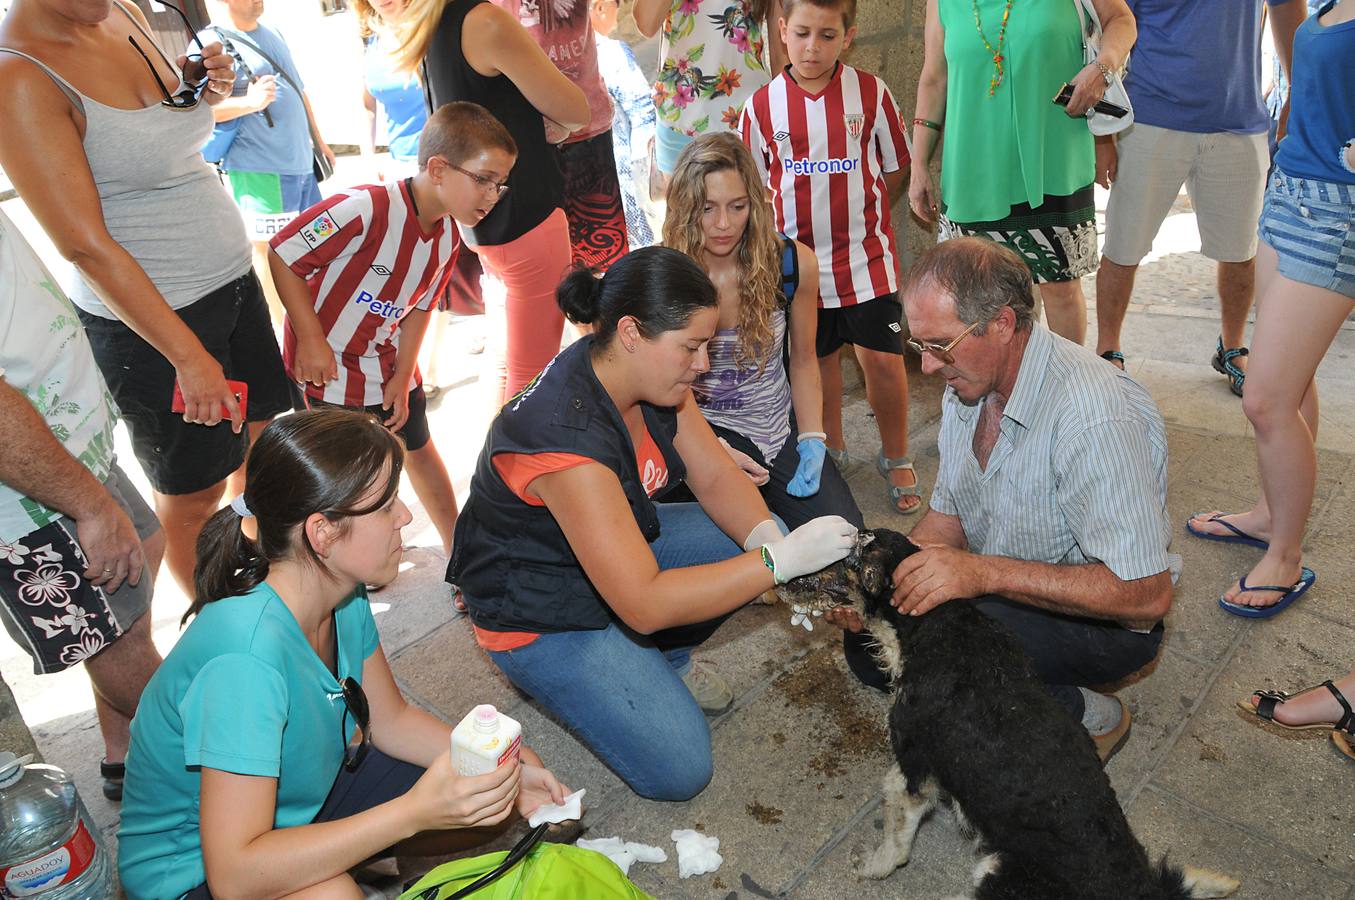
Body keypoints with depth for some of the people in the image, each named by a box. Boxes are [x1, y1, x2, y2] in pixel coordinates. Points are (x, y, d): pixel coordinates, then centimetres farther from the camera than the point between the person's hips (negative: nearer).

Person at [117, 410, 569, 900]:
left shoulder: (345, 598, -11)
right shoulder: (246, 656, -36)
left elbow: (391, 719, 3)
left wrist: (504, 767, -11)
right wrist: (414, 812, -37)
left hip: (302, 798, 7)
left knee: (485, 803, -5)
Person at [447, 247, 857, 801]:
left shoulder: (651, 377, -13)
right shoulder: (567, 437, -38)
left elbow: (715, 477, -5)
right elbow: (645, 604, -37)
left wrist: (768, 537, -26)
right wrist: (780, 560, -37)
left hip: (624, 544, 8)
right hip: (542, 617, -8)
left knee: (769, 535, -4)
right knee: (678, 770, -10)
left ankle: (661, 657, 15)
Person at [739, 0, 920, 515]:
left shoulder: (870, 93, -4)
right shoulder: (763, 105, -3)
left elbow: (894, 168, 6)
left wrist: (857, 215, 0)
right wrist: (783, 228, -2)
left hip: (866, 256, -1)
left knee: (883, 358, -1)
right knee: (818, 360, 13)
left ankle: (895, 459, 21)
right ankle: (830, 450, 35)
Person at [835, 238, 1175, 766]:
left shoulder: (1096, 418, -31)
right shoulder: (968, 383, -3)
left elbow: (1146, 596, -30)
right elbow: (948, 515, 6)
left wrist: (986, 572, -35)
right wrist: (885, 572, -14)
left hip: (1104, 620, -8)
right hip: (1000, 588, 8)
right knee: (867, 639, 2)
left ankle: (1088, 716, -4)